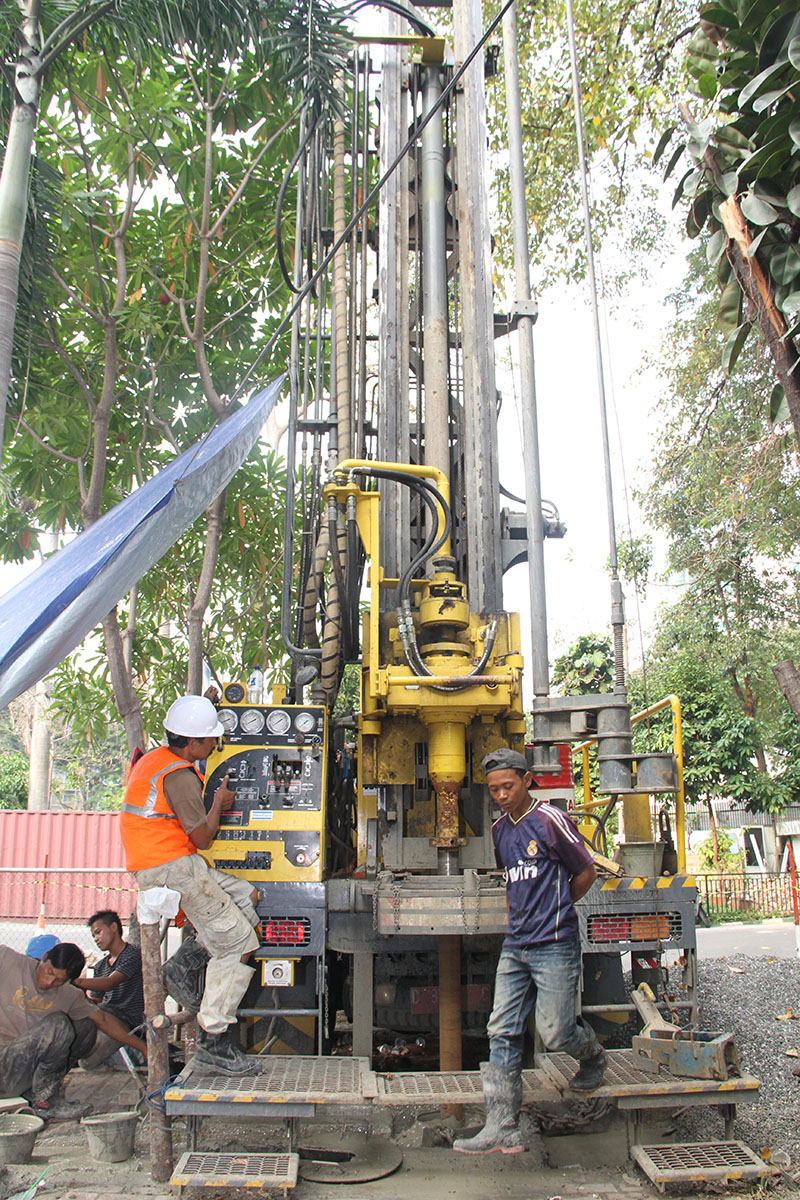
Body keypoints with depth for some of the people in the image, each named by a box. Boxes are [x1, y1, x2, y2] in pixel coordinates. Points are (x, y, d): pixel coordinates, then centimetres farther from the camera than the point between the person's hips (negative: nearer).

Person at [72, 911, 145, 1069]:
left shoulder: (132, 954, -5)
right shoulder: (100, 966, 21)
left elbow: (110, 983, -20)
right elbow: (94, 1001, 17)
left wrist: (76, 981, -31)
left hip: (128, 1020, -7)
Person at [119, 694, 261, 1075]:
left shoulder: (155, 759, 14)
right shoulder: (179, 776, -18)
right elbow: (202, 837, -13)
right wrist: (219, 804, 4)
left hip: (153, 866, 10)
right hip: (172, 869, -10)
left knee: (247, 897, 12)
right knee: (238, 944, -7)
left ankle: (185, 963, 6)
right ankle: (212, 1046, -4)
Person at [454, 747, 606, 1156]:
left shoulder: (549, 820, -11)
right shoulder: (500, 829, 12)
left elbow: (587, 872, -3)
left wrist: (554, 910, 6)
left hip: (554, 945, -7)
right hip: (515, 945, 7)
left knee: (555, 1033, -1)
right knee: (502, 1033, 2)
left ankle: (593, 1056, 33)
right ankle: (502, 1128, 8)